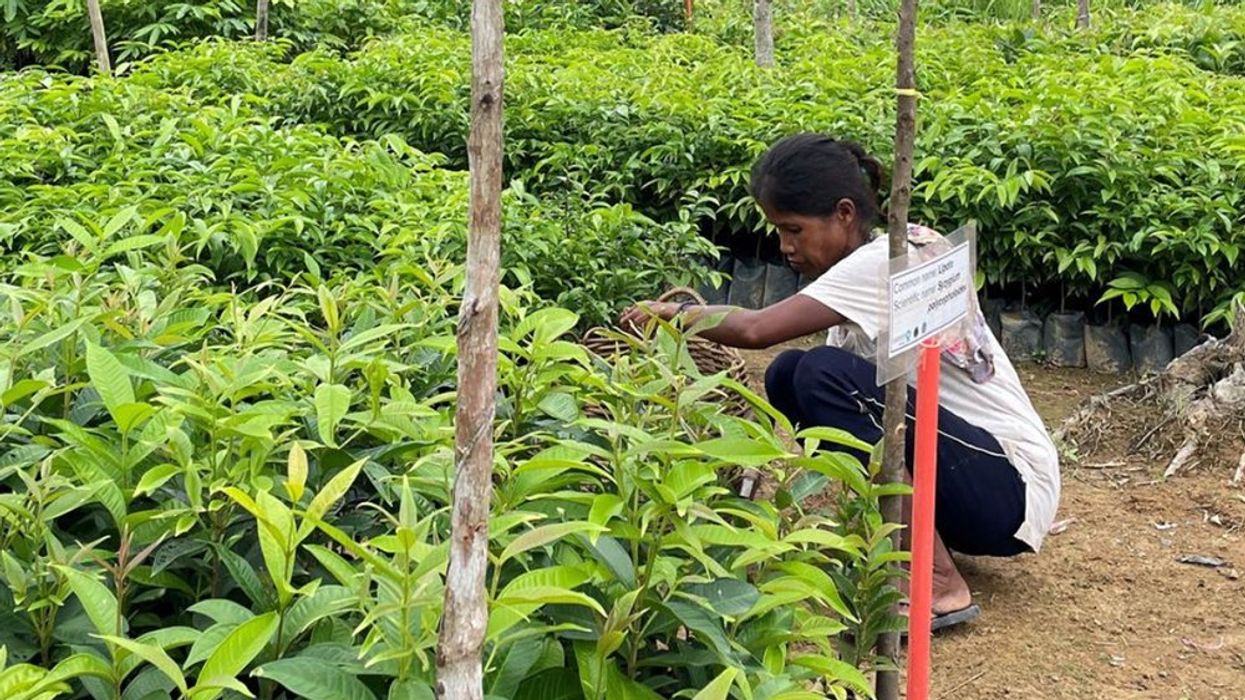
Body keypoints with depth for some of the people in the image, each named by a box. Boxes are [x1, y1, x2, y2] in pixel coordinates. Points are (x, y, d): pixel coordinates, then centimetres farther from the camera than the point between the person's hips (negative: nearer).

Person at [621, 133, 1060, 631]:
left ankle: (937, 586, -19)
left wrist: (677, 314, -11)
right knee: (788, 375, 0)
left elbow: (756, 330, -28)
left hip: (1008, 490, -9)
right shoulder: (863, 270, 8)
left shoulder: (887, 263, -20)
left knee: (824, 374, -25)